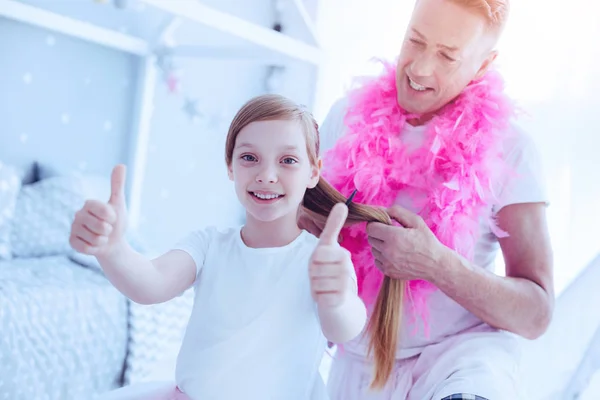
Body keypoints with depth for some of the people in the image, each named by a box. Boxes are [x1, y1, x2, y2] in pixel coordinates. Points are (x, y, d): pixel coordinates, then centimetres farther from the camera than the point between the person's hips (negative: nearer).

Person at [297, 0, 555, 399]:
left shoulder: (509, 149, -10)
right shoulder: (350, 116, -1)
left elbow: (536, 313, -12)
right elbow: (306, 212, 13)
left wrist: (438, 265, -28)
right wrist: (309, 220, -11)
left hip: (462, 349, -3)